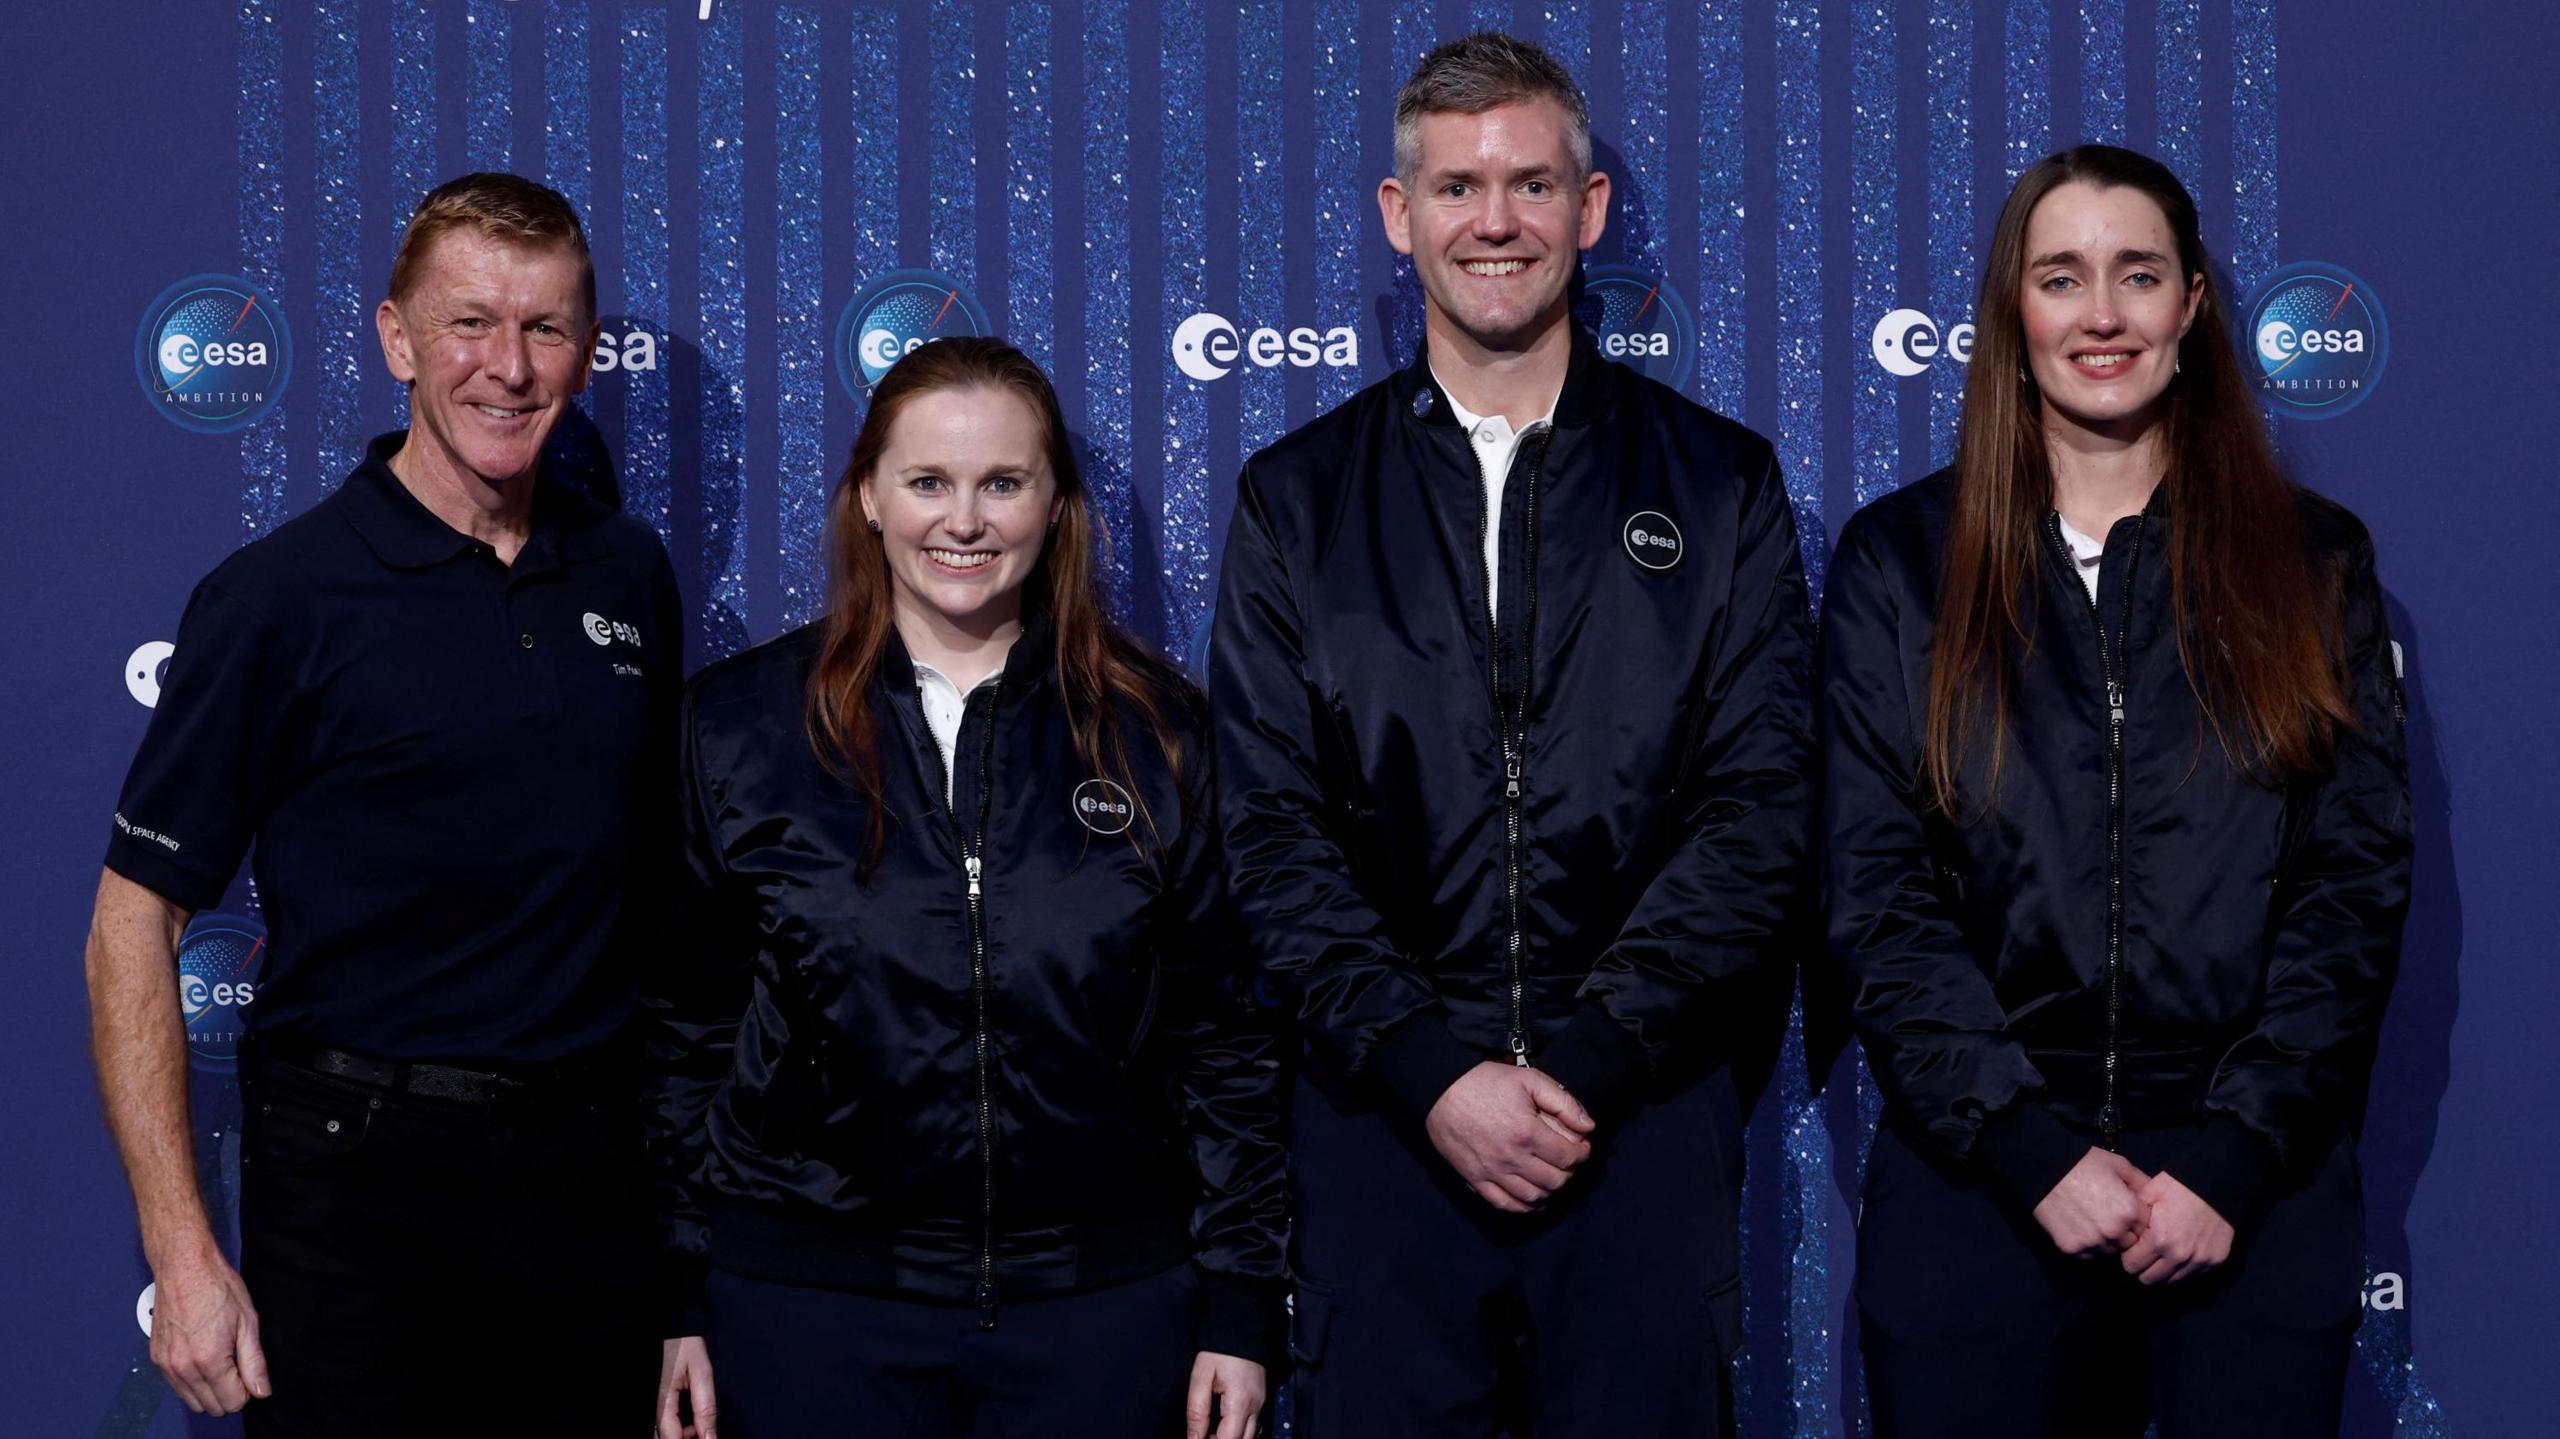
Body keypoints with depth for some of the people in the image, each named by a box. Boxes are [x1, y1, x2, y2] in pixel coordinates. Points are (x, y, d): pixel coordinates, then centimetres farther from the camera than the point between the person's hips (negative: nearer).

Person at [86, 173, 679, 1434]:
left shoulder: (629, 575, 7)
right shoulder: (281, 597, -8)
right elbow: (133, 919, -8)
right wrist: (183, 1256, -14)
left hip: (590, 1172, 5)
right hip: (354, 1175, -4)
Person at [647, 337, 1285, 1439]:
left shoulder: (1153, 728, 4)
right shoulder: (738, 722, 3)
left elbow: (1223, 1032, 4)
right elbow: (683, 1027, 5)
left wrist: (1239, 1305, 1)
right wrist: (680, 1300, 2)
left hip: (1103, 1304, 1)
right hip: (812, 1303, 0)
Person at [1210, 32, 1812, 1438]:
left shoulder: (1716, 485, 6)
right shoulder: (1296, 500, 8)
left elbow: (1763, 810, -1)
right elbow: (1271, 834, 1)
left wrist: (1583, 1057, -11)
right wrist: (1432, 1071, -11)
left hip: (1646, 1125, 0)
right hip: (1382, 1130, 1)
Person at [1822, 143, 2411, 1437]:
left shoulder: (2309, 562, 7)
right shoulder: (1899, 559, 5)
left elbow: (2358, 883, 1)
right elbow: (1878, 893, -1)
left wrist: (2233, 1159, -10)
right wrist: (2035, 1149, -11)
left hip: (2255, 1202, 1)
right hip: (1976, 1189, 0)